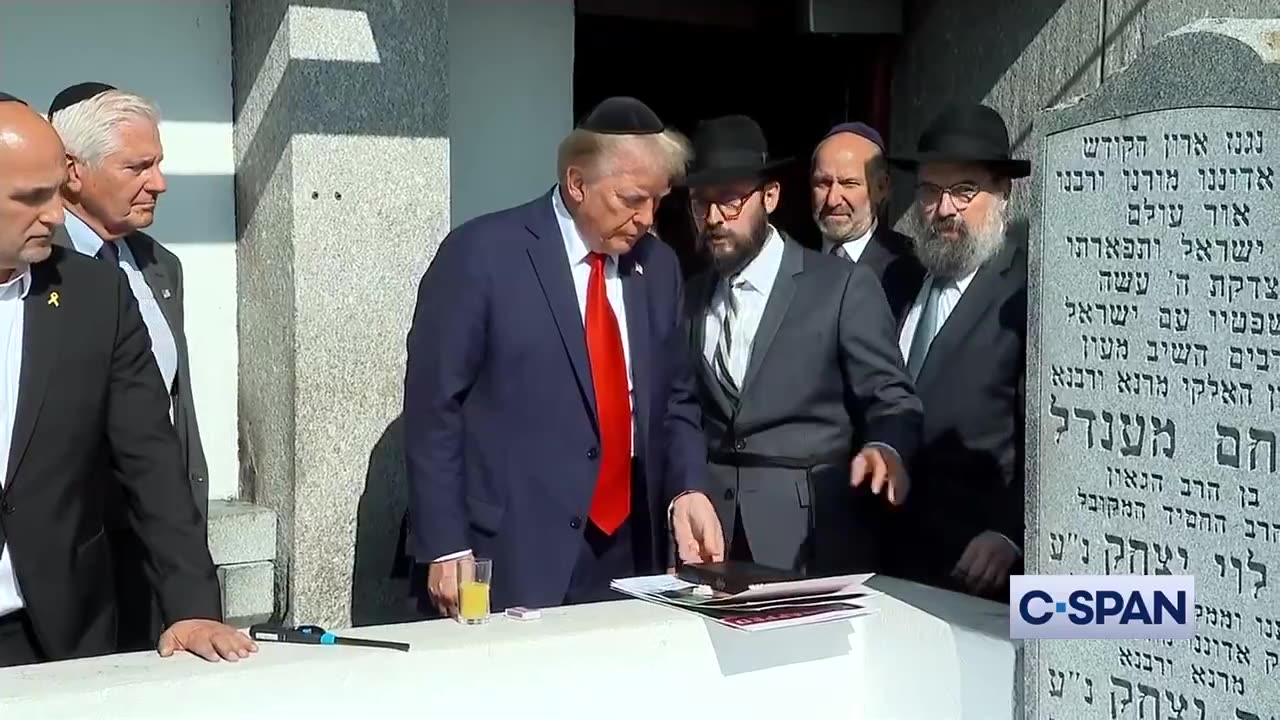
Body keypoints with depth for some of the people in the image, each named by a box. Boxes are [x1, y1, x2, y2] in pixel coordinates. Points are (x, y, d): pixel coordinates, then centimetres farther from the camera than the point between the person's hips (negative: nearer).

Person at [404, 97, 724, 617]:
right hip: (516, 560, -5)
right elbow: (432, 405, -7)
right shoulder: (481, 254, -7)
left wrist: (687, 490, -2)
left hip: (628, 554, 5)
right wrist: (446, 550, -11)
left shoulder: (658, 267, 10)